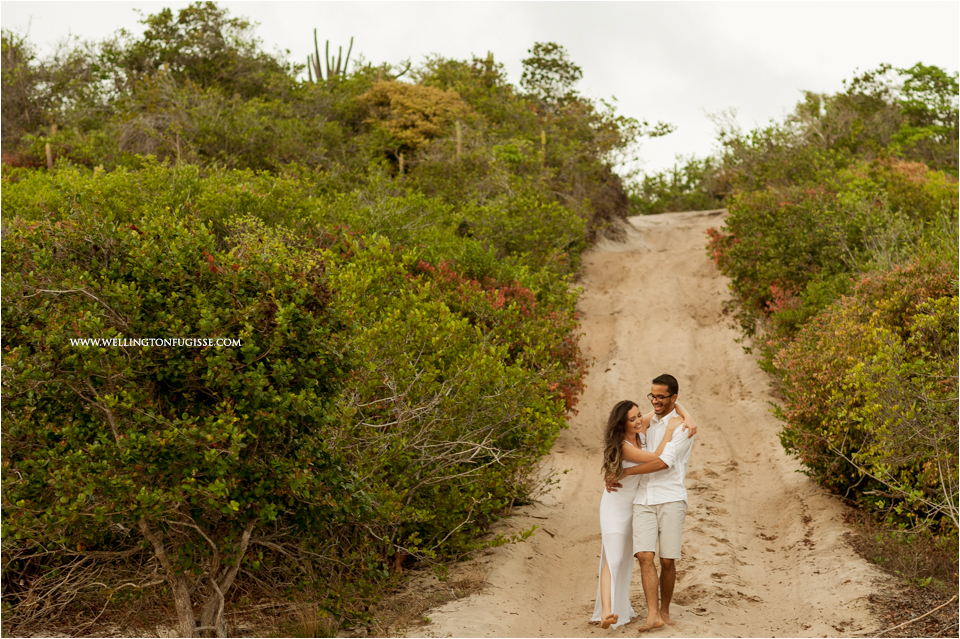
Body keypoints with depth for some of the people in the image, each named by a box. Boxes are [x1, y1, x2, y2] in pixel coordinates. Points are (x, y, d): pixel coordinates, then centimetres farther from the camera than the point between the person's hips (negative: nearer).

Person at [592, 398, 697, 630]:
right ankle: (607, 612, -32)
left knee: (625, 558, 15)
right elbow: (656, 459, -30)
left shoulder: (641, 427, -8)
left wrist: (688, 419, -20)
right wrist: (670, 429, -28)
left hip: (635, 504, 8)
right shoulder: (622, 446, -28)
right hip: (616, 504, -8)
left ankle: (620, 607, 27)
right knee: (613, 559, -20)